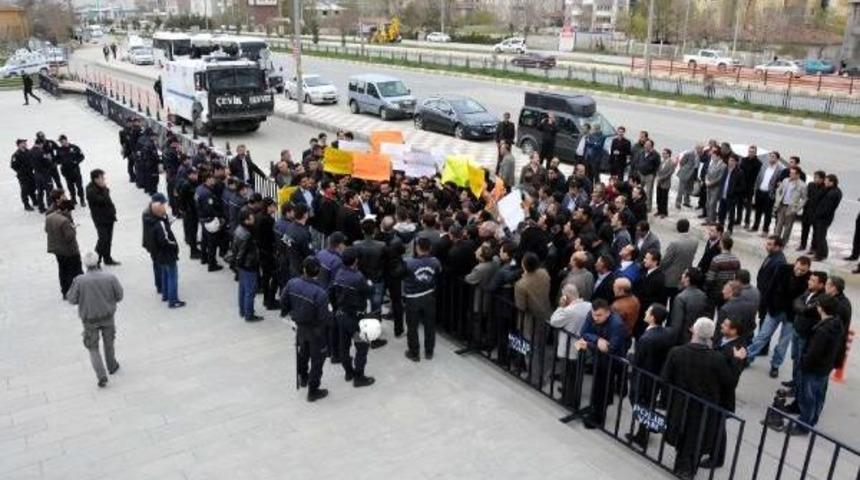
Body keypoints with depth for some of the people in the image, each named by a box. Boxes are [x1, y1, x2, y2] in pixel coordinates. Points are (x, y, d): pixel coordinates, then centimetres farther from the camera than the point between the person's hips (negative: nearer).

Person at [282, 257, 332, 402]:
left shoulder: (292, 283, -18)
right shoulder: (320, 293, -33)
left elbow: (283, 302, -3)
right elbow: (325, 317, -26)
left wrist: (286, 312, 19)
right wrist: (330, 320, -3)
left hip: (300, 325, 5)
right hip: (315, 330, -5)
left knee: (303, 351, 31)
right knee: (317, 359, 14)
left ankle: (303, 377, 53)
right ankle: (313, 391, 25)